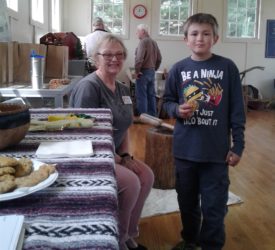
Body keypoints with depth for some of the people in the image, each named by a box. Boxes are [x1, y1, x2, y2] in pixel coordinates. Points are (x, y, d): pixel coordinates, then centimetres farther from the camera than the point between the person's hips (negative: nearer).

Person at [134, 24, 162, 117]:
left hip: (143, 71, -9)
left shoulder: (143, 42, -14)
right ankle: (152, 115, 17)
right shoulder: (154, 42, 13)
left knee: (141, 96, -4)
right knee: (151, 95, 12)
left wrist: (136, 70, -15)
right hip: (152, 72, 9)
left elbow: (139, 58, -24)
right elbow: (159, 58, 15)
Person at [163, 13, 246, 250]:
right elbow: (167, 101, 10)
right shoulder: (178, 69, -1)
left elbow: (237, 110, -3)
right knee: (187, 202, 19)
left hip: (217, 150, -2)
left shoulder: (228, 67, -5)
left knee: (214, 207, 5)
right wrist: (177, 109, -13)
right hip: (185, 148, 3)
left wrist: (238, 145, -3)